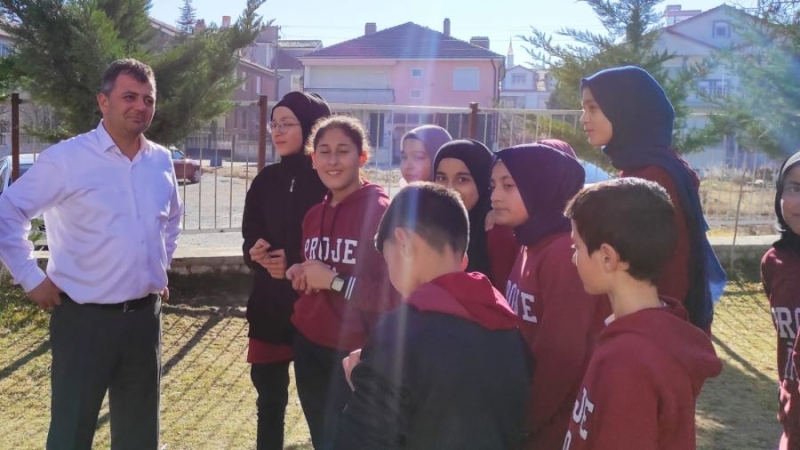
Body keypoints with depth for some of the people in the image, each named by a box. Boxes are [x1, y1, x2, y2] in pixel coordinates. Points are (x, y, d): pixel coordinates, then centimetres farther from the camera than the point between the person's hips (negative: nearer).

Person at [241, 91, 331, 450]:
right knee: (269, 399, 13)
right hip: (269, 308, 5)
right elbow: (249, 238, 11)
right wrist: (255, 252, -11)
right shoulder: (266, 180, 6)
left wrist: (296, 264, -19)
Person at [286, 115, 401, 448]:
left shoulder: (381, 211, -15)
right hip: (310, 347, 7)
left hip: (357, 354, -7)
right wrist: (299, 276, -1)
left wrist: (334, 280, -21)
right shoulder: (314, 215, 8)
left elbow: (396, 294, -22)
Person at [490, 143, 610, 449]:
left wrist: (523, 421, -14)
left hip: (552, 425, -8)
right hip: (528, 416, 8)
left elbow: (561, 355, -23)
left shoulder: (564, 254, -21)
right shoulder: (530, 247, 7)